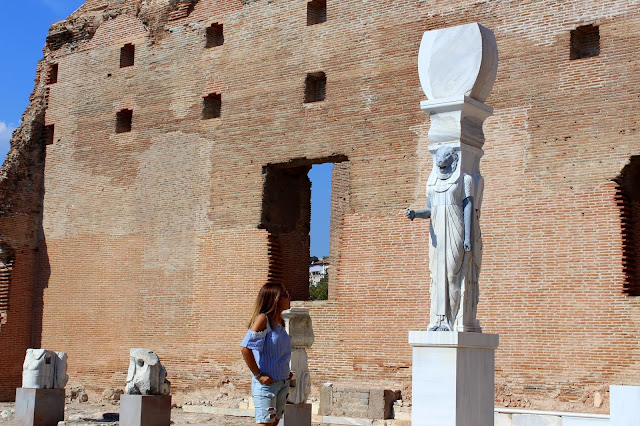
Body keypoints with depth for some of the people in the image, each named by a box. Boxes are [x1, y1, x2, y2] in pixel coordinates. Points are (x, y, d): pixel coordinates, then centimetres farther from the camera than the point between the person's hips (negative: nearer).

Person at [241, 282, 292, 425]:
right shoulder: (263, 319, -13)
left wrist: (286, 372, 15)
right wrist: (258, 375, -18)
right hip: (266, 383, -8)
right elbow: (245, 348, -21)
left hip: (283, 382, 8)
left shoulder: (279, 322, 11)